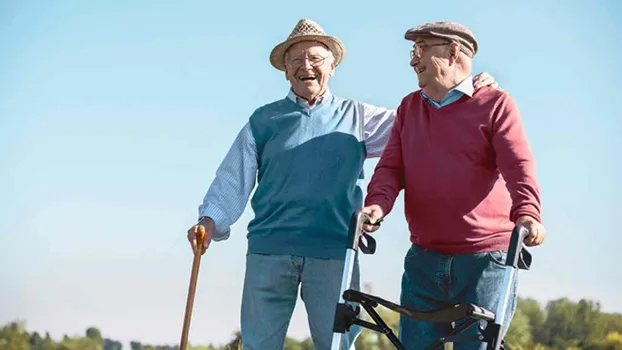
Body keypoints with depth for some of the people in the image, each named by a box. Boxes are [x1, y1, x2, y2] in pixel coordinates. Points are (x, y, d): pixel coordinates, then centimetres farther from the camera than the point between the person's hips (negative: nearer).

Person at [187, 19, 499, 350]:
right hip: (268, 250, 0)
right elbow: (235, 177, 8)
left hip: (334, 252, 0)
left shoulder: (358, 117, 14)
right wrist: (211, 219, -8)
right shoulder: (264, 119, 13)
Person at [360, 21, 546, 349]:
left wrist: (527, 213, -33)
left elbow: (519, 165, -13)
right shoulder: (409, 107, 16)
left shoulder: (495, 104, 0)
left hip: (485, 260, -4)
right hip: (423, 261, 5)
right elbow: (391, 166, 6)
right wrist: (377, 204, -16)